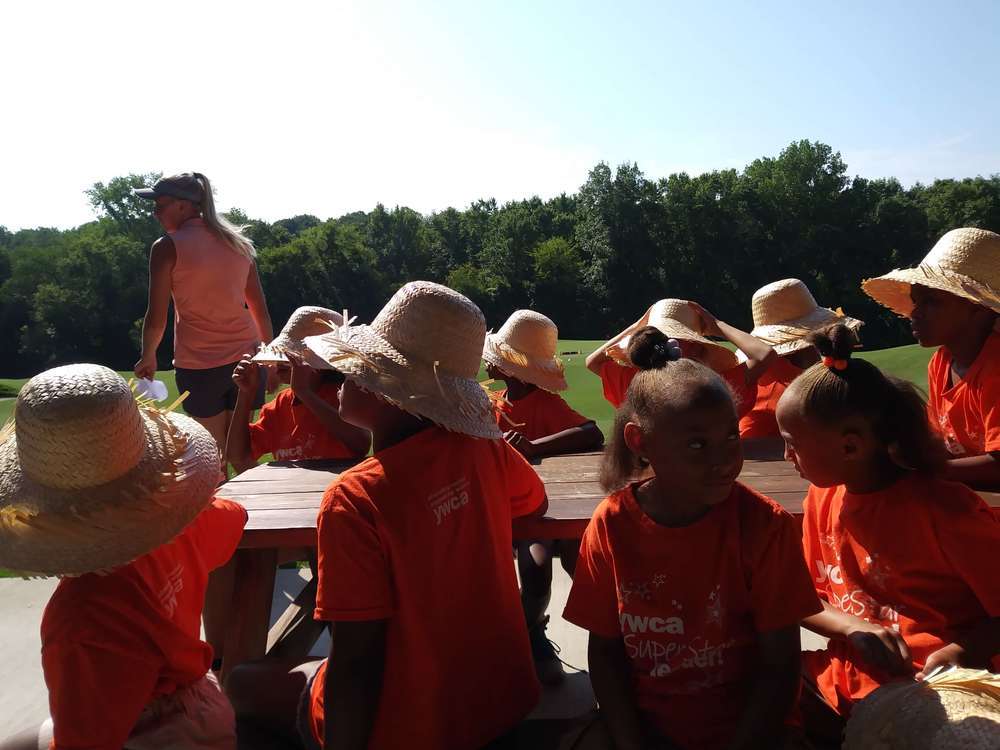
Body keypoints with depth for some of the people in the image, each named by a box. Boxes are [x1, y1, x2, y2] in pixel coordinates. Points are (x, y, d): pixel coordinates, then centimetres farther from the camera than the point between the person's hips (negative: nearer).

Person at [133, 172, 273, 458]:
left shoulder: (167, 247, -4)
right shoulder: (238, 242, 9)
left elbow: (157, 319, -4)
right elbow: (260, 309, 10)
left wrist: (147, 358, 13)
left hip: (198, 365, -4)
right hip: (244, 359, 4)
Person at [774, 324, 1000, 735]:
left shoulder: (945, 509, -14)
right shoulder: (822, 499, 2)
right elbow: (807, 601, 8)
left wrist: (960, 653, -23)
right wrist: (854, 627, -10)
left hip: (927, 684, -5)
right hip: (849, 670, 6)